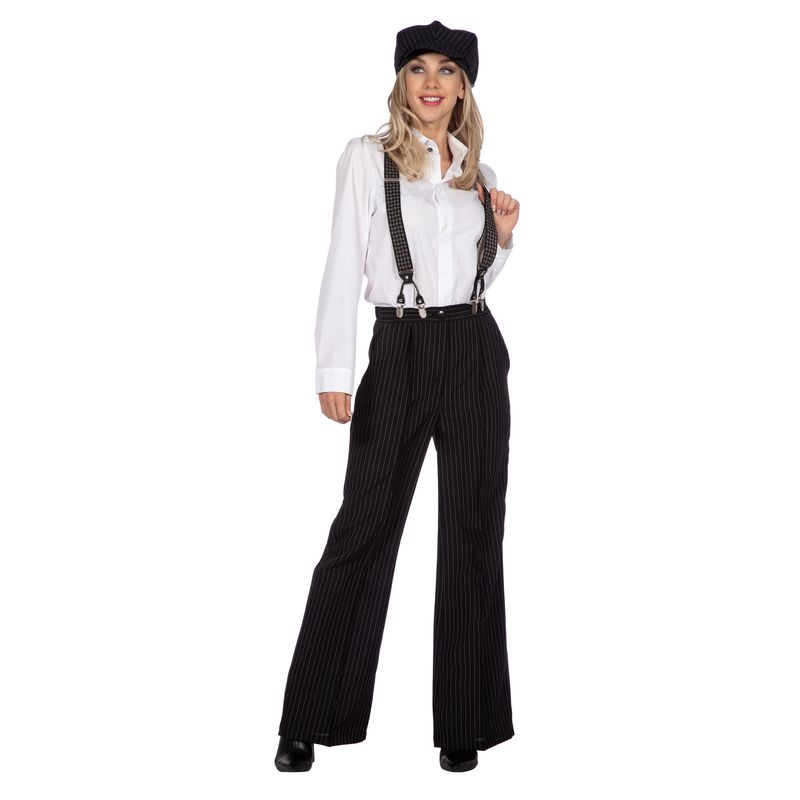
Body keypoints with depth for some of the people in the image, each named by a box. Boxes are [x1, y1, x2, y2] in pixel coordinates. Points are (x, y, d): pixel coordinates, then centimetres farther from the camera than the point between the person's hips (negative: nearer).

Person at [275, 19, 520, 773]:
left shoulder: (479, 173, 15)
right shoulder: (367, 157, 2)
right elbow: (344, 267, -4)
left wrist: (502, 235, 4)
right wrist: (334, 373, -12)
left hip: (477, 354, 4)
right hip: (400, 353, -4)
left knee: (473, 531, 5)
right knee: (364, 526, -3)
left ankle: (464, 722, 16)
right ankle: (310, 718, 10)